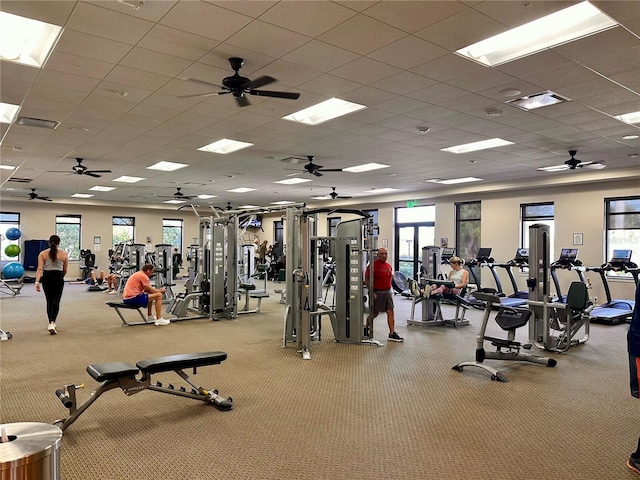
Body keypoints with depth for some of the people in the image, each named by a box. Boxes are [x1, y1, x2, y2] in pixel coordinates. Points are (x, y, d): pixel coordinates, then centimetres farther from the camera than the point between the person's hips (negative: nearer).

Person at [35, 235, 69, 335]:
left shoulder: (42, 254, 2)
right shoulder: (64, 254, 2)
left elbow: (40, 269, -8)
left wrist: (37, 282, -10)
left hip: (47, 278, 2)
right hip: (58, 278, -2)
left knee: (49, 301, 16)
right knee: (56, 301, -1)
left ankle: (51, 323, 25)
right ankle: (52, 323, -19)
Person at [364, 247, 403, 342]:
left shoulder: (389, 265, 10)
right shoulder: (373, 265, -12)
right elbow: (367, 280, -12)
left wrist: (389, 289, 16)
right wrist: (372, 293, -16)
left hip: (387, 292, 6)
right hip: (377, 293, -6)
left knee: (390, 312, 1)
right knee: (374, 314, 5)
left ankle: (392, 334, 4)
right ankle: (367, 329, 27)